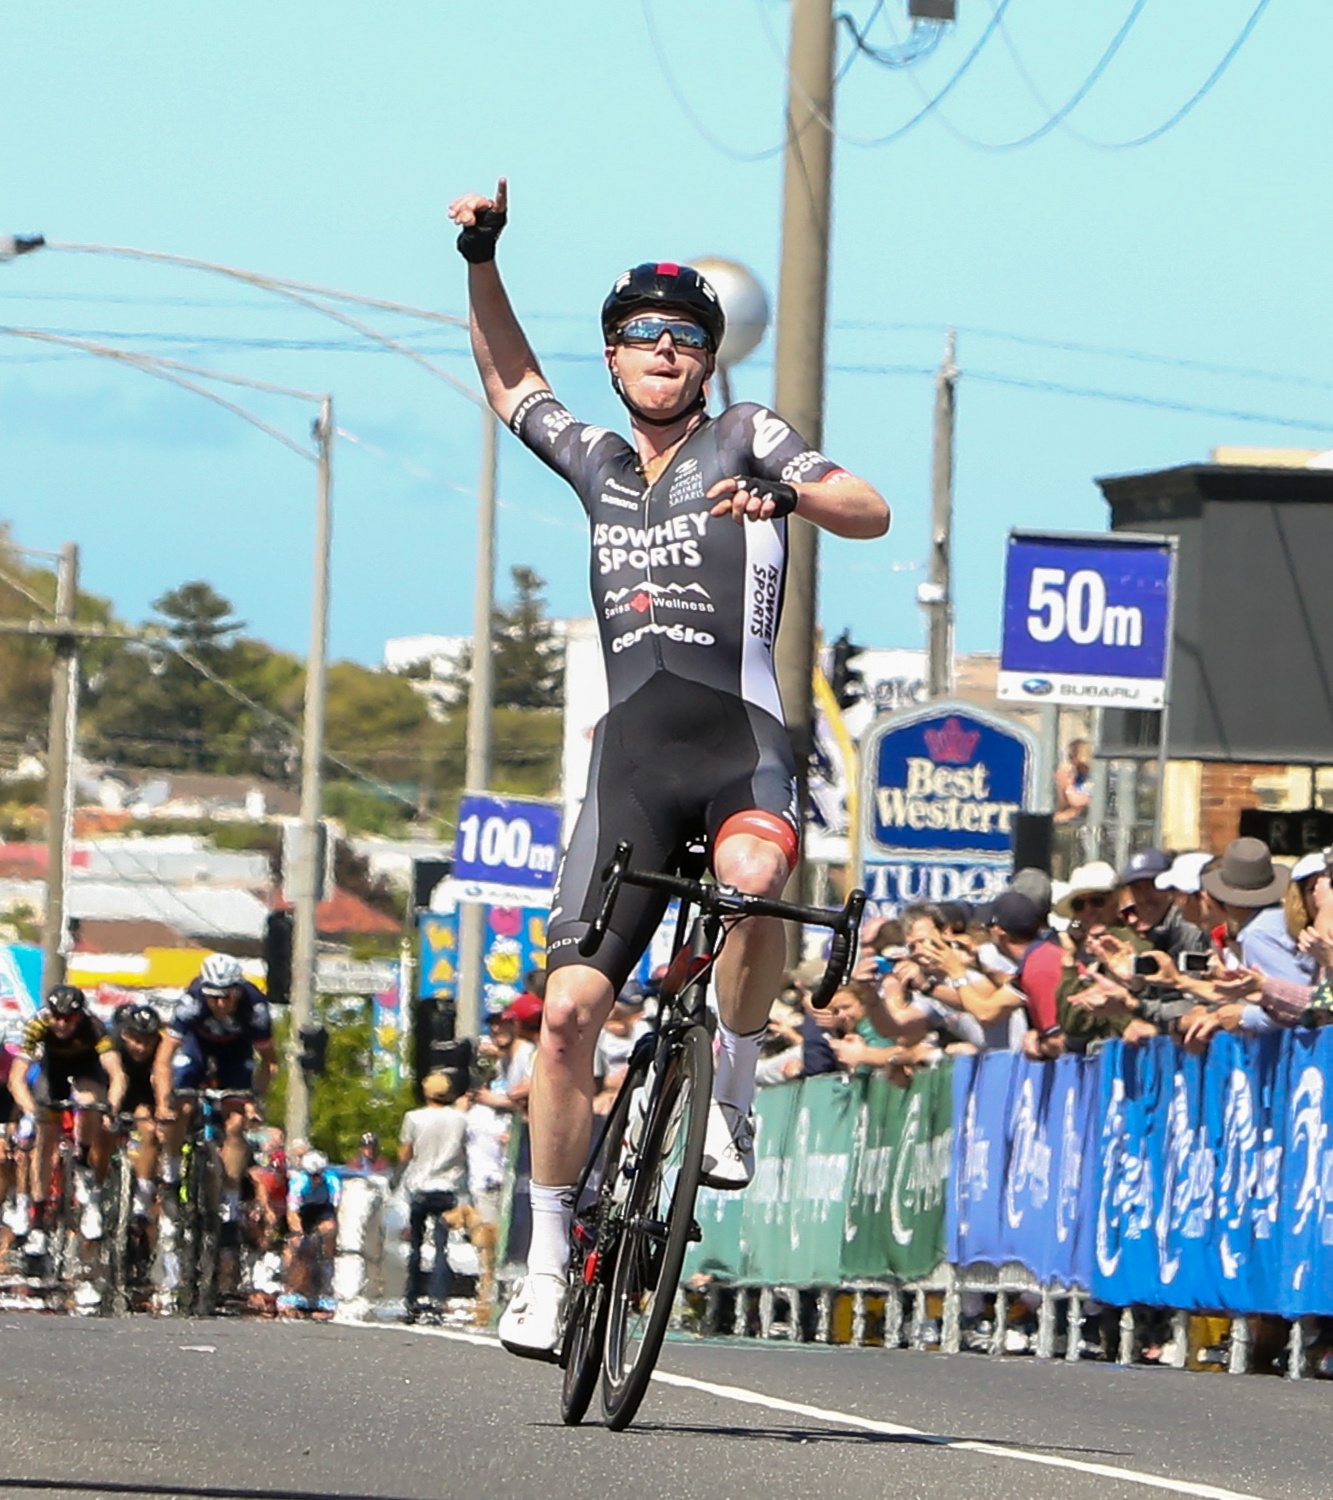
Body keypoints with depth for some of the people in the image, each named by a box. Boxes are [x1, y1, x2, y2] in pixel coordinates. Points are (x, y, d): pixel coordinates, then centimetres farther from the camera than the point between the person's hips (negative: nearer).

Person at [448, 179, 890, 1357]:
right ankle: (549, 1258, 2)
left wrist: (786, 493, -21)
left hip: (741, 737, -4)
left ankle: (734, 1093, -16)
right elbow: (508, 379, 35)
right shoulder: (598, 464, 21)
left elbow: (872, 511, -2)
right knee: (570, 1007, -7)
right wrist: (482, 259, 22)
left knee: (752, 875, -39)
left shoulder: (744, 438, 9)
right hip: (631, 755, 4)